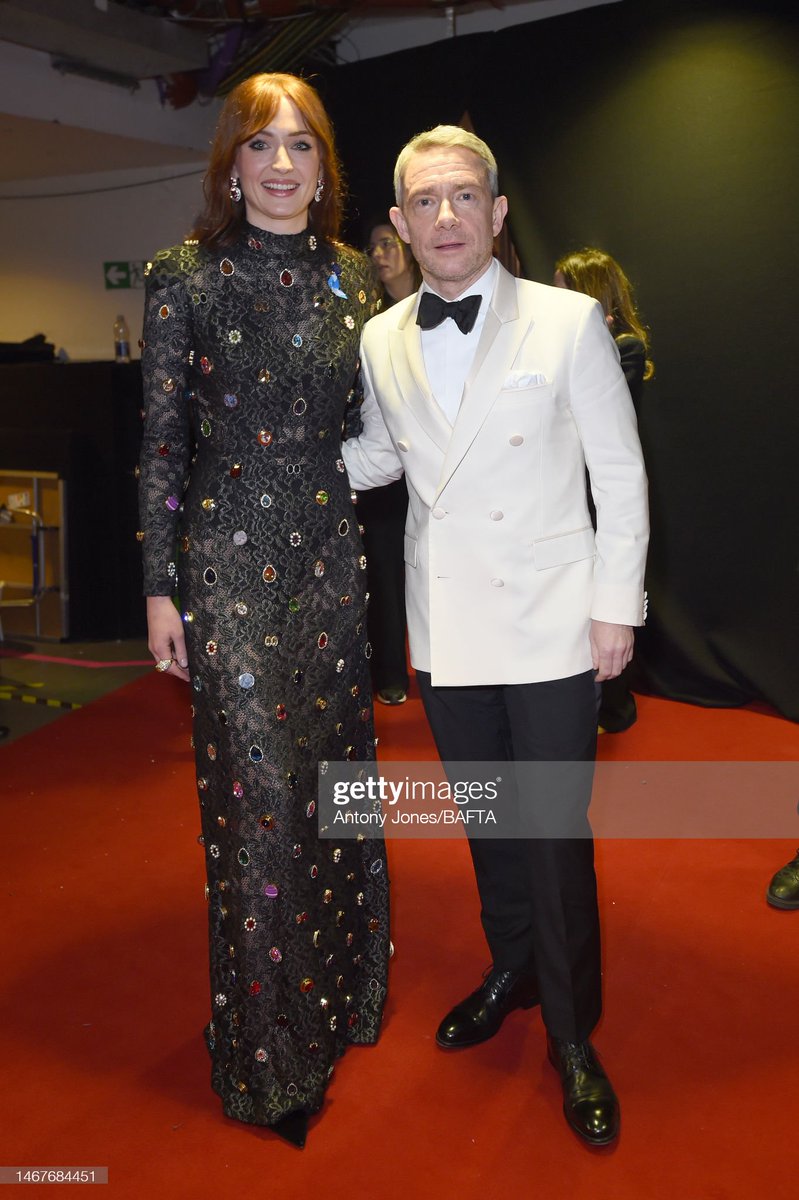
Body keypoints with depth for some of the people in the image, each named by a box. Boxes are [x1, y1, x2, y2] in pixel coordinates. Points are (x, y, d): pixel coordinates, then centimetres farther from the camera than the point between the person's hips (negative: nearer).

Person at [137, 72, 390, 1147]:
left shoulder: (353, 276, 9)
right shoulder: (185, 278, -2)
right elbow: (162, 441, -2)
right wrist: (159, 587, -5)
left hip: (332, 552, 4)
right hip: (230, 561, -4)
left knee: (338, 766, 12)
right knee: (260, 788, -1)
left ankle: (342, 989, 35)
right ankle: (271, 1051, 20)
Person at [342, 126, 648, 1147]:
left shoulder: (569, 321, -5)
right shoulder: (380, 341, 5)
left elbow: (619, 472, -3)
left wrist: (616, 605, -6)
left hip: (548, 626, -3)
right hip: (444, 628, 4)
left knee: (556, 835, 3)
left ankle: (571, 1037, 25)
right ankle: (510, 972, 43)